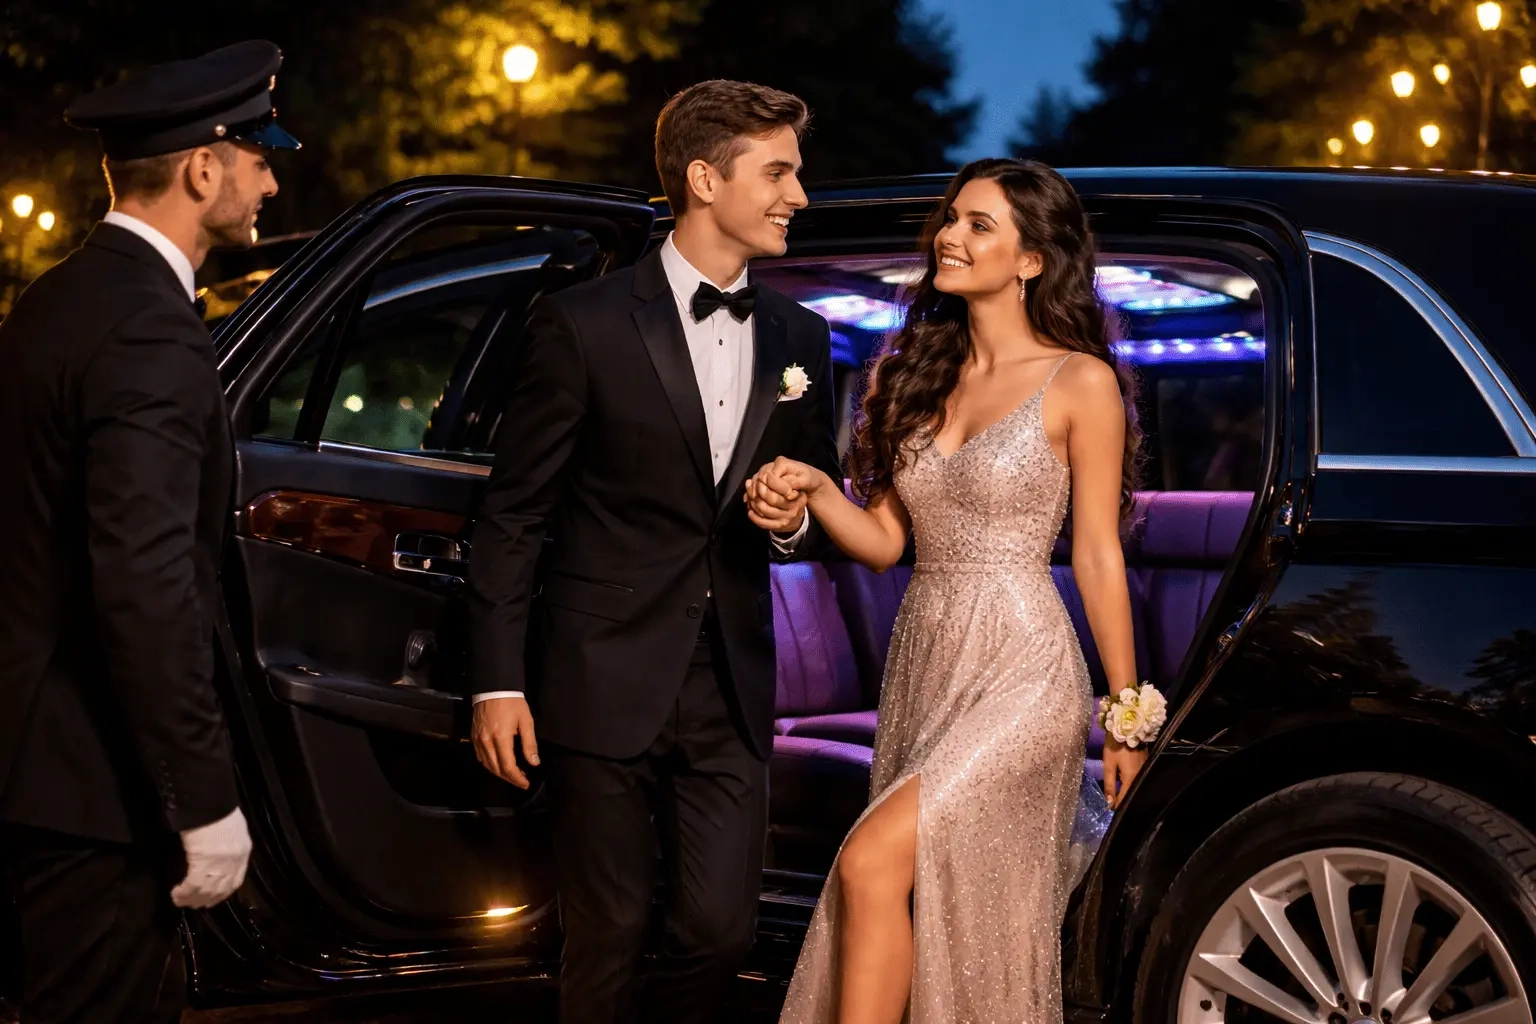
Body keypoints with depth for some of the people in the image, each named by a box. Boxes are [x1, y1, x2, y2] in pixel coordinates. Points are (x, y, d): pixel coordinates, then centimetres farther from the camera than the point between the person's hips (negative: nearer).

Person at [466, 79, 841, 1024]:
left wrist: (795, 523, -4)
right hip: (605, 686, -4)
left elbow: (818, 507, 21)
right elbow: (513, 515, -4)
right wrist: (498, 682, -8)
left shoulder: (800, 339, 9)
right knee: (610, 940, 6)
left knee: (720, 934, 3)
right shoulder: (586, 325, -6)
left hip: (730, 696, 4)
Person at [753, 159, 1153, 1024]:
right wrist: (816, 489, -9)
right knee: (928, 910, 8)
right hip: (923, 663, 6)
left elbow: (1099, 555, -4)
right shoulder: (915, 375, 12)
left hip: (1022, 670, -6)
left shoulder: (1078, 382, -5)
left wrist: (1127, 714, -2)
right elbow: (883, 539, 11)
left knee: (871, 865, -20)